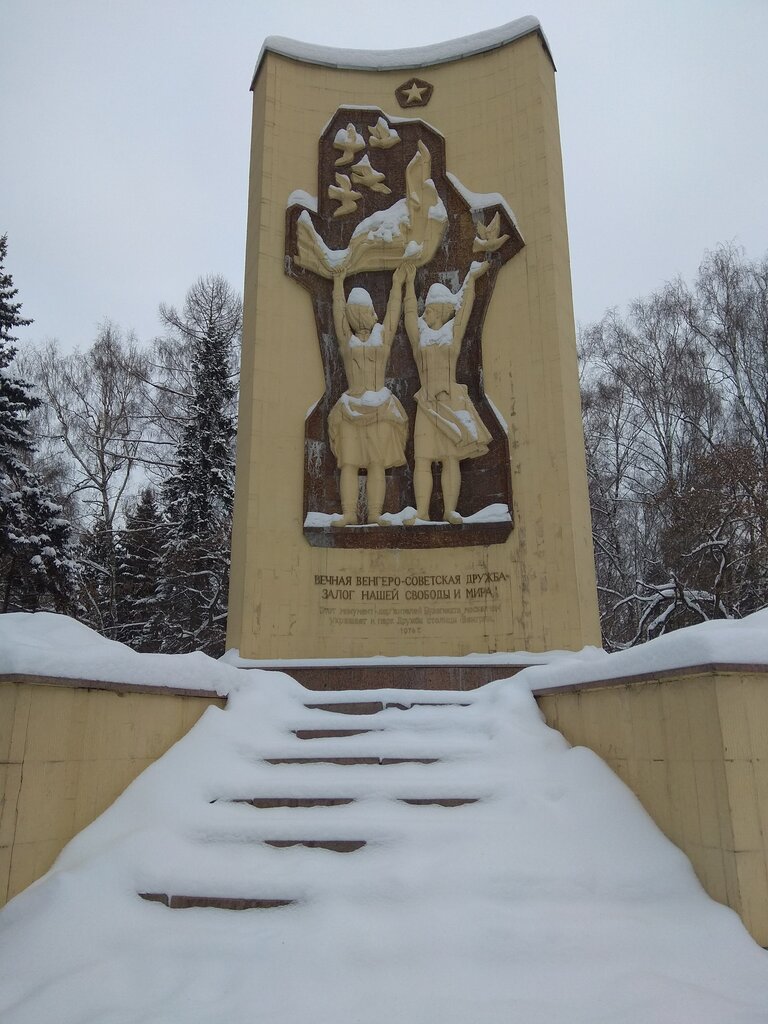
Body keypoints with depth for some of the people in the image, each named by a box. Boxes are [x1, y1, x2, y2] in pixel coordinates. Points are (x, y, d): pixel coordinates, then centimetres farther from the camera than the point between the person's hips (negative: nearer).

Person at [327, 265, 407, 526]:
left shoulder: (382, 336, 10)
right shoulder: (346, 339, 10)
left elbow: (393, 310, 18)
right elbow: (338, 309, 16)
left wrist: (397, 283, 28)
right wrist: (338, 283, 26)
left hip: (380, 410, 0)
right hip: (350, 410, 1)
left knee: (377, 463, -5)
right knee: (348, 463, -6)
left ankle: (375, 513, -6)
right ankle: (349, 513, -7)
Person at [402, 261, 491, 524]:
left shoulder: (453, 332, 13)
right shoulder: (419, 335, 17)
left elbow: (465, 306, 22)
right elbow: (410, 311, 27)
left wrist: (471, 278, 35)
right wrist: (410, 283, 38)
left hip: (452, 401, -2)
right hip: (426, 403, 2)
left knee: (451, 457, -7)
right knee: (422, 458, -8)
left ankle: (450, 509, -10)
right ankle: (422, 511, -10)